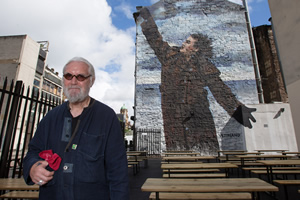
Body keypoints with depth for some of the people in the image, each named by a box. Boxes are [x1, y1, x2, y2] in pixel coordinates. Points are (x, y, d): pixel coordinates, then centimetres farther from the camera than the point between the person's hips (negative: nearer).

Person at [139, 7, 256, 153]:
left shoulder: (204, 65, 4)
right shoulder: (170, 55, 11)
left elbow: (220, 90, 1)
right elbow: (155, 39, 20)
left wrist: (238, 109, -6)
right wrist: (147, 18, 24)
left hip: (199, 117, -1)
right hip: (173, 116, 1)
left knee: (205, 152, -1)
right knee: (177, 148, 3)